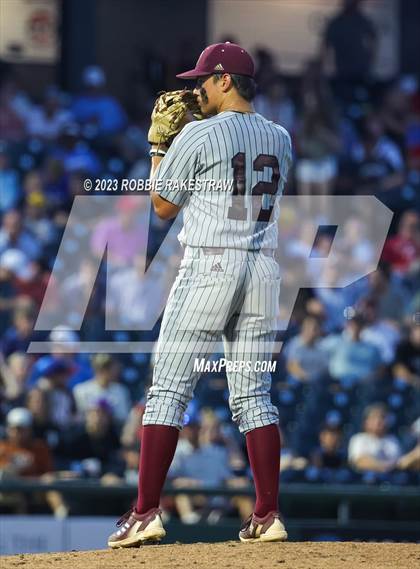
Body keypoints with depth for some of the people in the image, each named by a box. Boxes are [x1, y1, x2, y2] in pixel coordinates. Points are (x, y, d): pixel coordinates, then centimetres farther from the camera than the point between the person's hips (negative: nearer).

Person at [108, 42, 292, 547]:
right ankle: (268, 516, 3)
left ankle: (145, 514, -12)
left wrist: (157, 147, 13)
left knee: (168, 389, -5)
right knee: (254, 395, 8)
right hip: (263, 269, 6)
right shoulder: (279, 139, 11)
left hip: (207, 267, -6)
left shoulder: (198, 135, -7)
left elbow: (163, 206, 0)